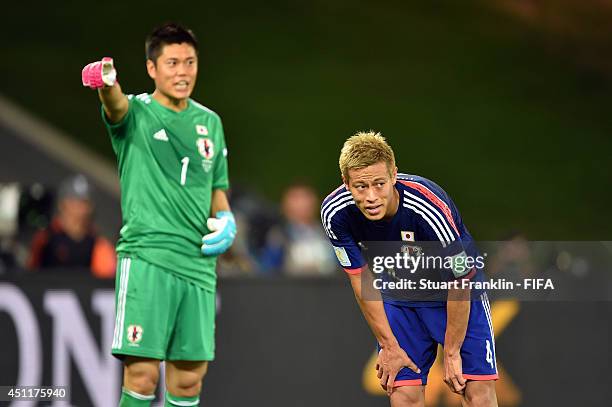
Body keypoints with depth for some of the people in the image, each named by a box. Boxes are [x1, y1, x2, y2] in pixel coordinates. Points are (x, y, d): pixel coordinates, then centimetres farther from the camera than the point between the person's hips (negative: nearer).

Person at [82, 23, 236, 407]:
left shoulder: (210, 122, 16)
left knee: (189, 375, 5)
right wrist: (107, 84, -49)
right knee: (142, 373, -12)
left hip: (198, 262, 5)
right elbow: (117, 106, -25)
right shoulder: (136, 112, 0)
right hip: (146, 257, -5)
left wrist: (225, 219, 5)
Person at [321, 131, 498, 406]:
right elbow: (361, 279, -9)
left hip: (456, 296, -3)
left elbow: (460, 282, -23)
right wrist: (388, 345, -6)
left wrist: (451, 352, -15)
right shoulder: (335, 213, -24)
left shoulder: (431, 208, -36)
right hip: (398, 298, 3)